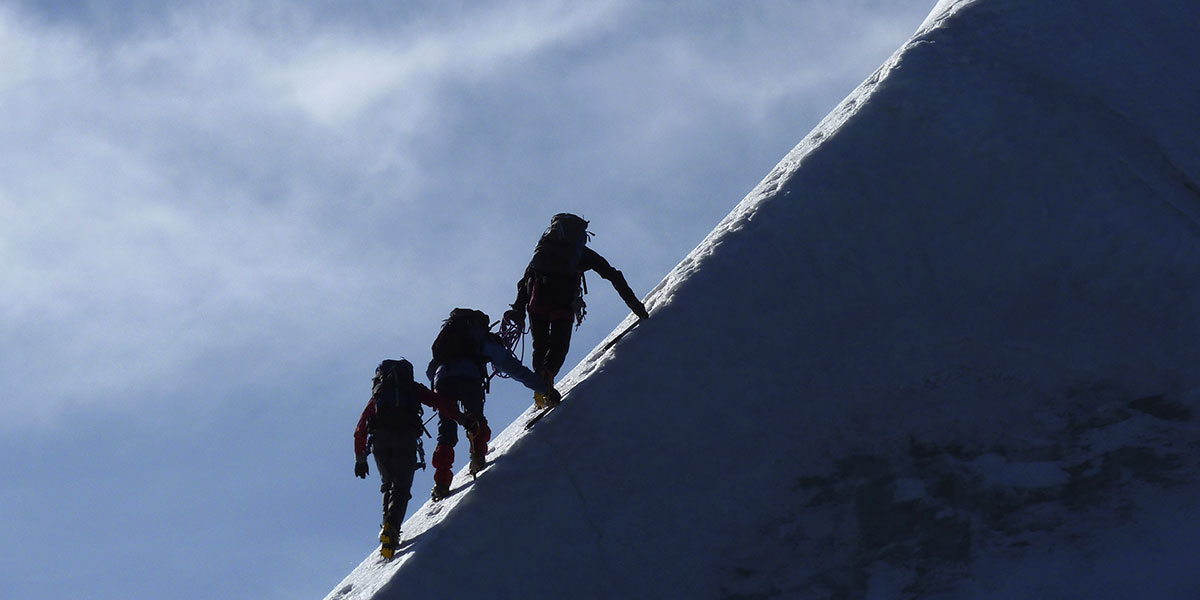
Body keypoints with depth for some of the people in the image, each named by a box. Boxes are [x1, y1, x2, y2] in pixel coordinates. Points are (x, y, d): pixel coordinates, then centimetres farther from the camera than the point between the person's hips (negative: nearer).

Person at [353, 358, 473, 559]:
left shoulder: (378, 394, 31)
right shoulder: (413, 388, 27)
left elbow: (360, 430, 28)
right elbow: (439, 402, 9)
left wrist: (360, 459, 33)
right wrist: (461, 418, 5)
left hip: (379, 438, 2)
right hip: (405, 438, -2)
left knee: (388, 484, 21)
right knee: (402, 487, 3)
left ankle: (389, 526, 6)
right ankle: (391, 527, -20)